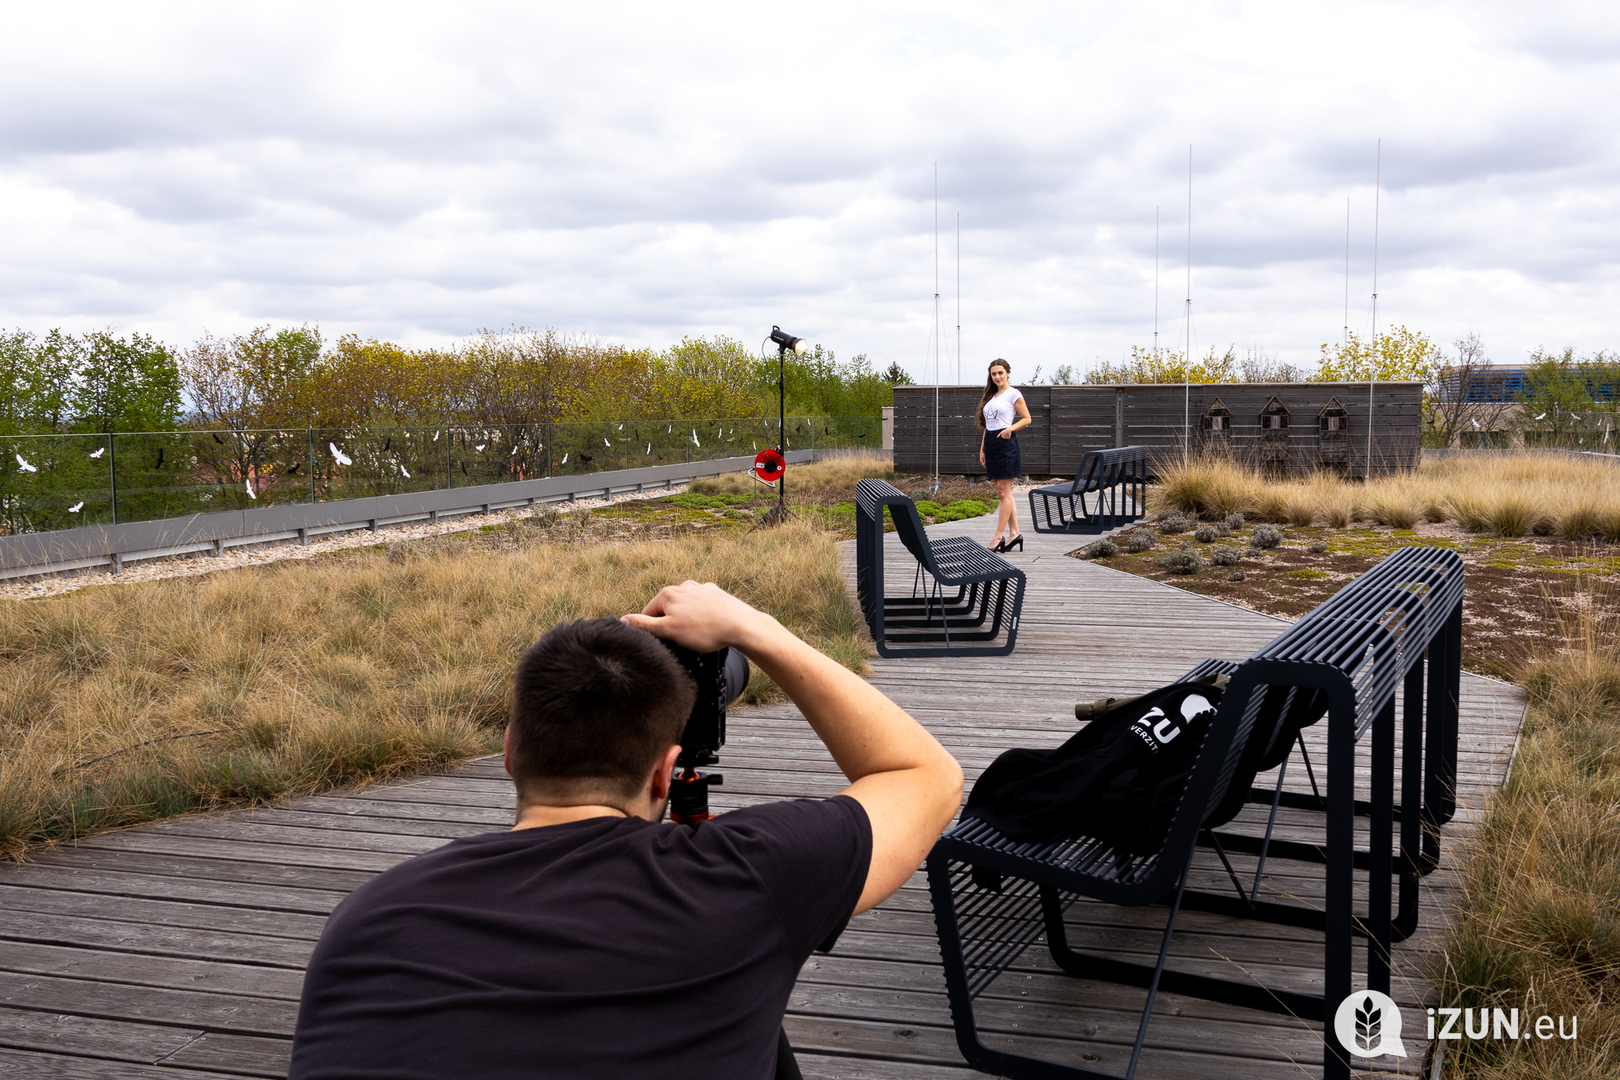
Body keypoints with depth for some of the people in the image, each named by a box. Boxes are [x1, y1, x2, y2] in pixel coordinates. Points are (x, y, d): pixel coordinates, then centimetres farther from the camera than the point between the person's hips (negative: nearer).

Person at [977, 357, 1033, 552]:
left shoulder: (1013, 394, -3)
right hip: (990, 443, 8)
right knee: (1002, 492, 7)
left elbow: (1027, 419, -4)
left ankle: (998, 537, -6)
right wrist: (982, 449, 15)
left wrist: (1011, 428, -20)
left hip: (1005, 442, -8)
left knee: (1004, 492, -6)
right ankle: (1014, 532, 12)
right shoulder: (990, 396, 19)